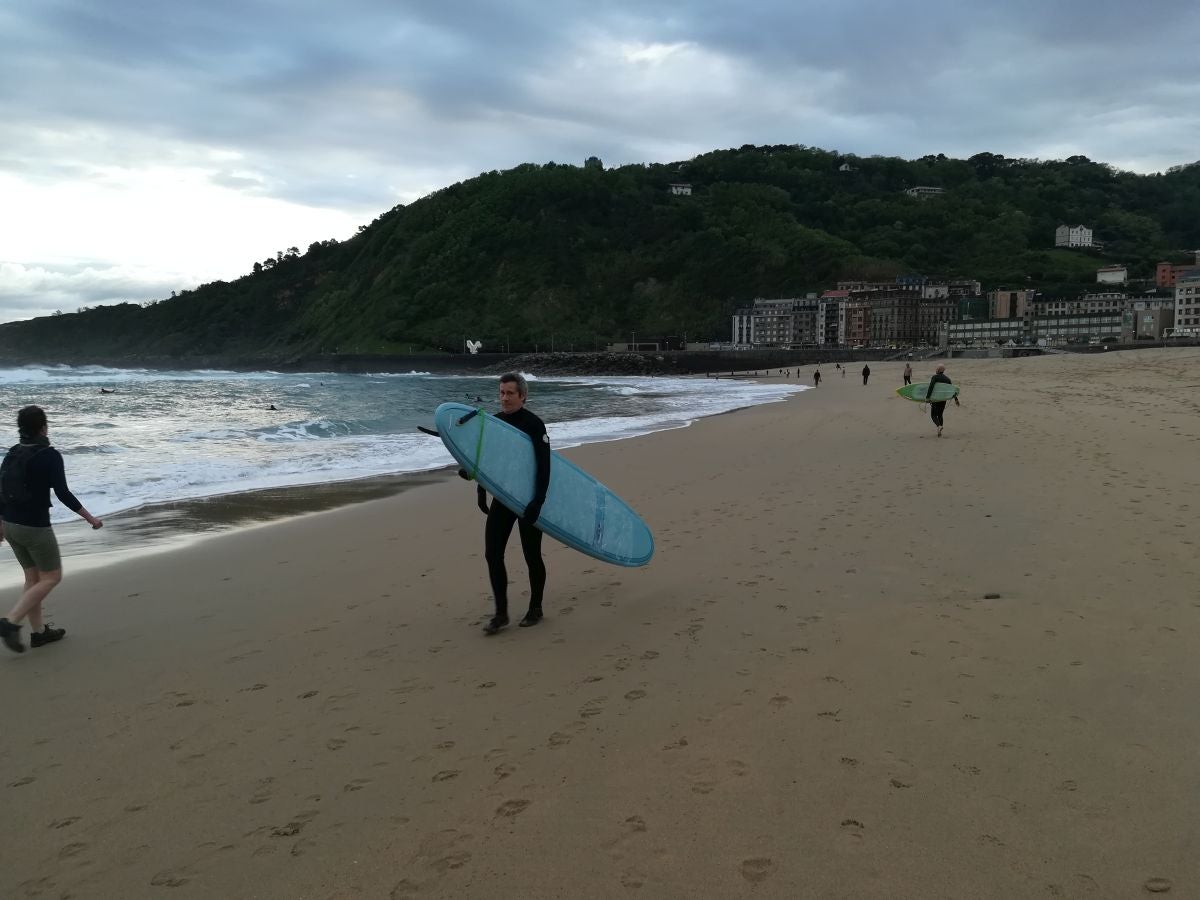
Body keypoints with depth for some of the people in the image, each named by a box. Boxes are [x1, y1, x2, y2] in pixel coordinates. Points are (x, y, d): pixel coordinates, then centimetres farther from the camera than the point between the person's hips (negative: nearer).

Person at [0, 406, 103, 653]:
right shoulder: (50, 455, -15)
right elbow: (63, 494, -18)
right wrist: (90, 517, -9)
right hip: (35, 527, -7)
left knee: (33, 577, 17)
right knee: (51, 578, 6)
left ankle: (38, 631, 22)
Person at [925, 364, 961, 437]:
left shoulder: (935, 377, -8)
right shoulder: (947, 379, 9)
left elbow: (931, 387, -21)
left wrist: (927, 397, -26)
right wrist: (956, 399, 16)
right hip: (944, 399, 5)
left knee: (933, 415, 5)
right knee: (940, 415, 18)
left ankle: (939, 426, -23)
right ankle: (939, 432, 13)